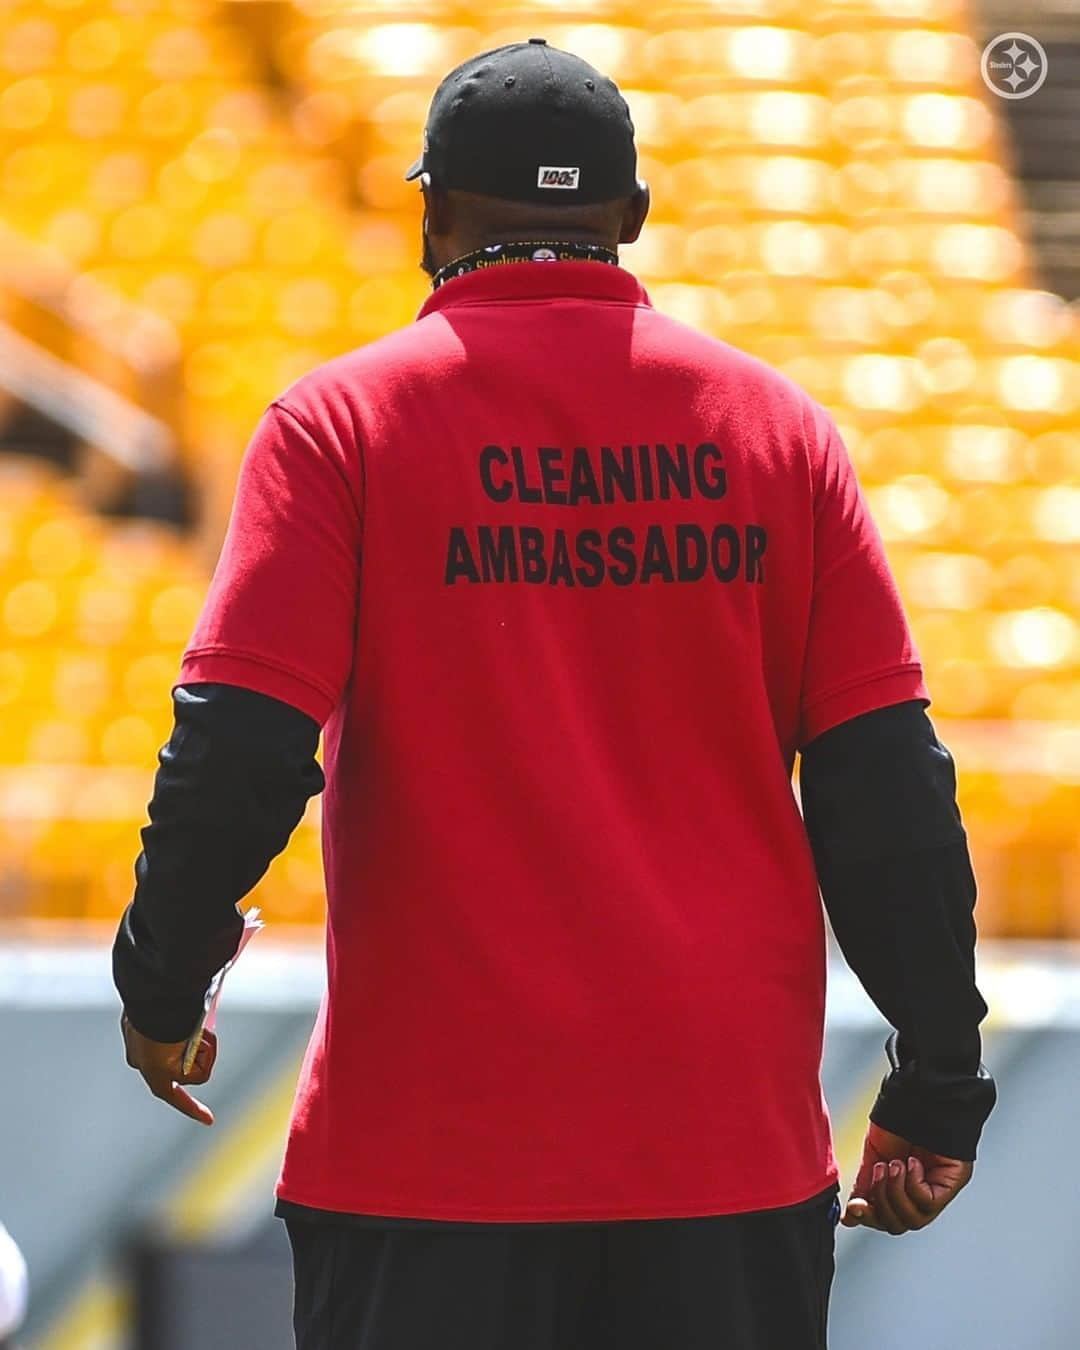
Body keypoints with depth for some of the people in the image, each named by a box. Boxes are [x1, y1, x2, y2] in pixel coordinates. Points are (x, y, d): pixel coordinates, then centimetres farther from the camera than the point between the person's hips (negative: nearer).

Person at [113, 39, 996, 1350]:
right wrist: (935, 1089, 9)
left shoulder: (341, 420, -1)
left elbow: (240, 752, -8)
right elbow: (885, 781, 3)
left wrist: (162, 985, 8)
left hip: (428, 1138, -2)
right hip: (733, 1139, 2)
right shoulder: (774, 421, 7)